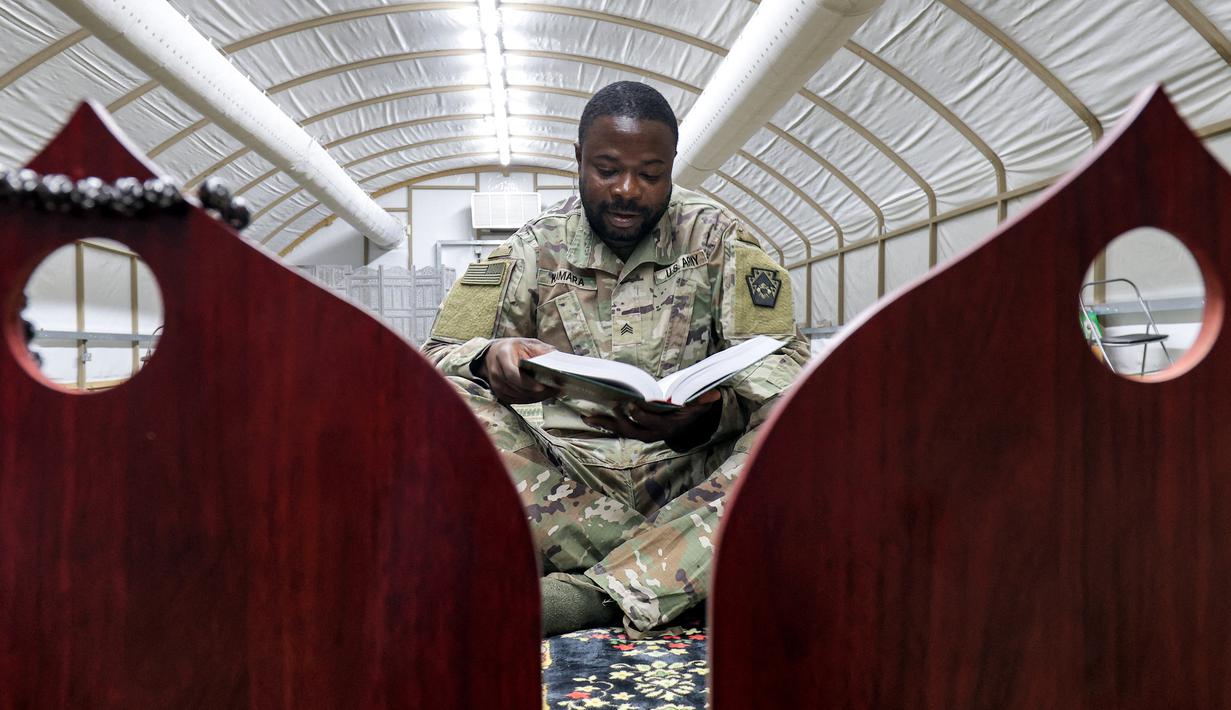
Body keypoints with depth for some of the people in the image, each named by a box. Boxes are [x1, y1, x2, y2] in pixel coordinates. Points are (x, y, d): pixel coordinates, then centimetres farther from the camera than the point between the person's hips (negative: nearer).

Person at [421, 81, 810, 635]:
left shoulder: (717, 239, 4)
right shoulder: (535, 250, 5)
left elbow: (783, 361, -4)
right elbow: (435, 357, 1)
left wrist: (707, 415, -27)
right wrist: (488, 358, -25)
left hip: (692, 471, 0)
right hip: (567, 474, 1)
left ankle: (587, 593, -36)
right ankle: (661, 570, -29)